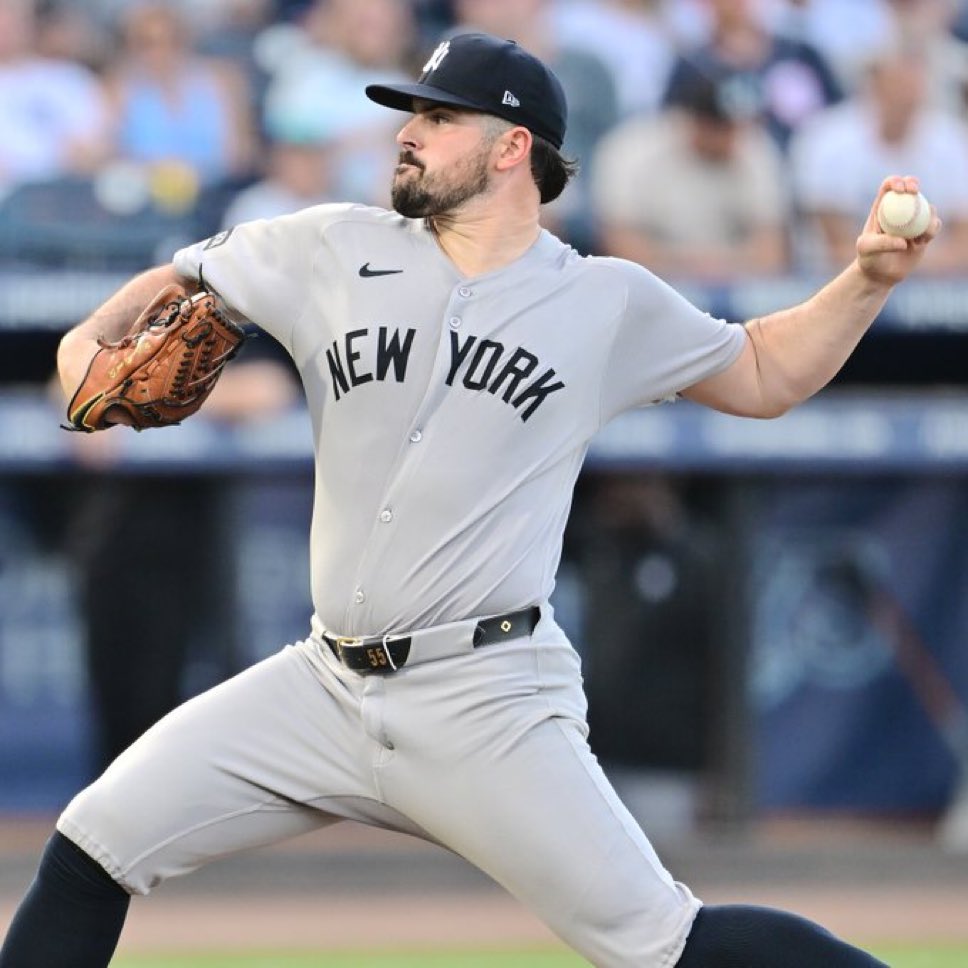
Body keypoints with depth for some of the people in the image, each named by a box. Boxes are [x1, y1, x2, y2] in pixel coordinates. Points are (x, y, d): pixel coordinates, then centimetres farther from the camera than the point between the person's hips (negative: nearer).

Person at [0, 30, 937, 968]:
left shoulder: (610, 304, 3)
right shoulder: (332, 251, 6)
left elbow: (766, 374, 15)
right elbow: (178, 282, 17)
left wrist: (869, 280, 1)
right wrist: (88, 340, -3)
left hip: (488, 702, -4)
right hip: (327, 684, 4)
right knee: (90, 847, -4)